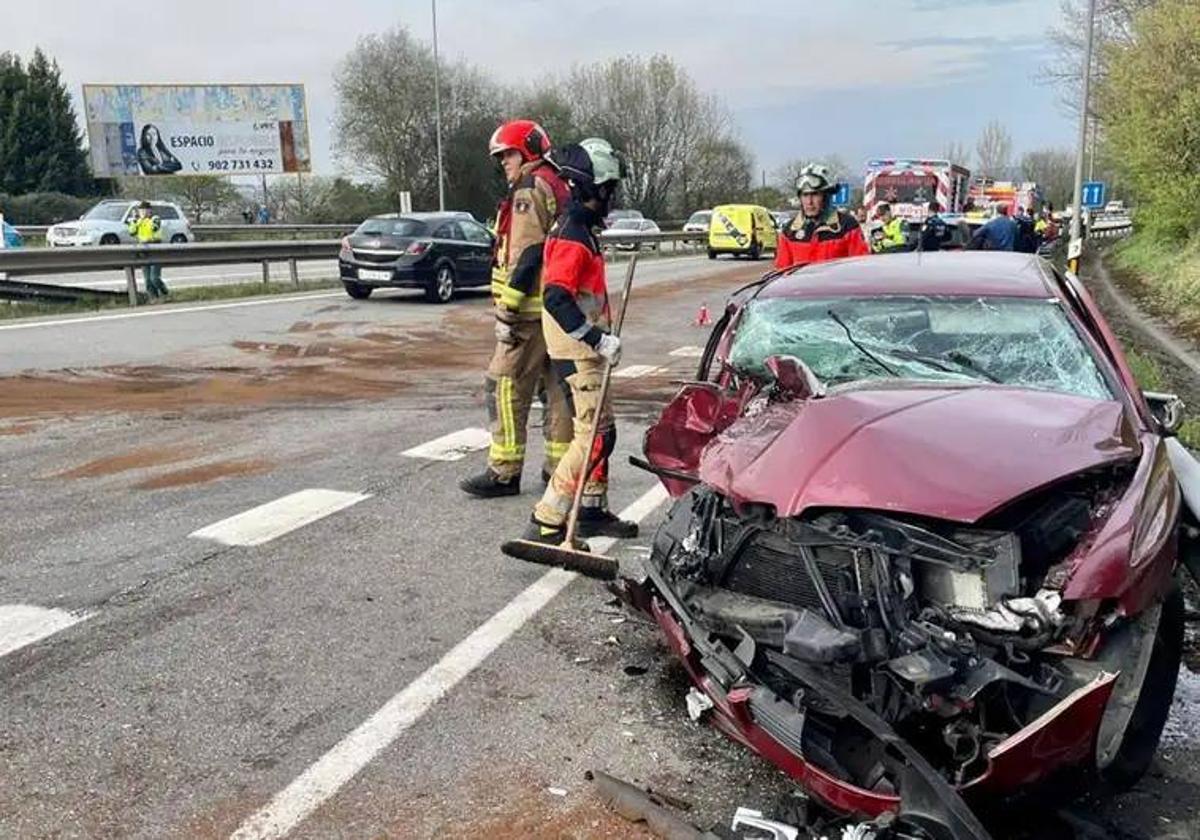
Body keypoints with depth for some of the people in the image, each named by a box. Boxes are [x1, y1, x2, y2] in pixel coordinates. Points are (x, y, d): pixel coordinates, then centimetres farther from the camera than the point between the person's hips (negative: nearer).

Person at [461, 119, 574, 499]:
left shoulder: (530, 190, -10)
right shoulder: (559, 187, 20)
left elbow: (526, 255, -19)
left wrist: (508, 308, -19)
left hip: (532, 310, -10)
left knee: (506, 385, -4)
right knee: (557, 385, 12)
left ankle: (504, 471, -2)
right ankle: (560, 464, 18)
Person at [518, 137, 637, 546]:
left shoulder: (580, 228, 14)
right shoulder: (573, 236, -18)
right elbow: (556, 300, -27)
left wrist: (600, 337, 24)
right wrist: (598, 340, -27)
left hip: (584, 348, 10)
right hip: (576, 352, -10)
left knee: (602, 430, 16)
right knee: (594, 436, -10)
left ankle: (593, 511, 27)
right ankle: (546, 522, -7)